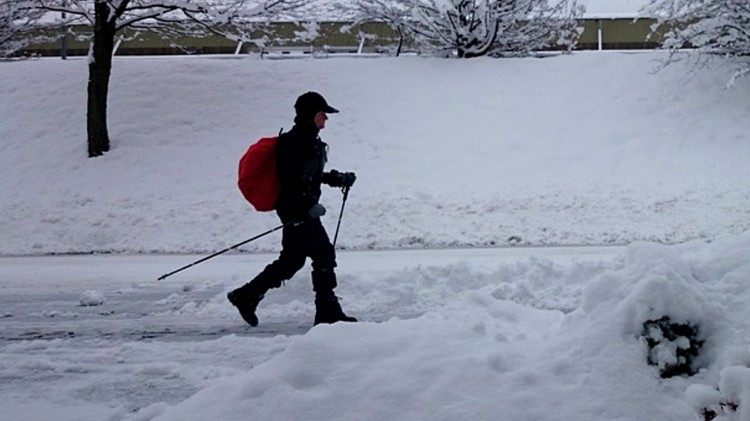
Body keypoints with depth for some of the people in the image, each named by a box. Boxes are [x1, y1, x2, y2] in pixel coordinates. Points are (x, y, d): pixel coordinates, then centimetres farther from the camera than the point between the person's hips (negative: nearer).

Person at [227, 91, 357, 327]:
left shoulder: (309, 141, 16)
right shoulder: (294, 142, -16)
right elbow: (291, 179, -22)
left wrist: (338, 179, 19)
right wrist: (309, 205, -24)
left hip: (302, 210, 11)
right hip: (297, 210, -11)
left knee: (292, 261, 14)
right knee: (324, 255, -8)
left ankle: (246, 296, 21)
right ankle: (328, 312, -2)